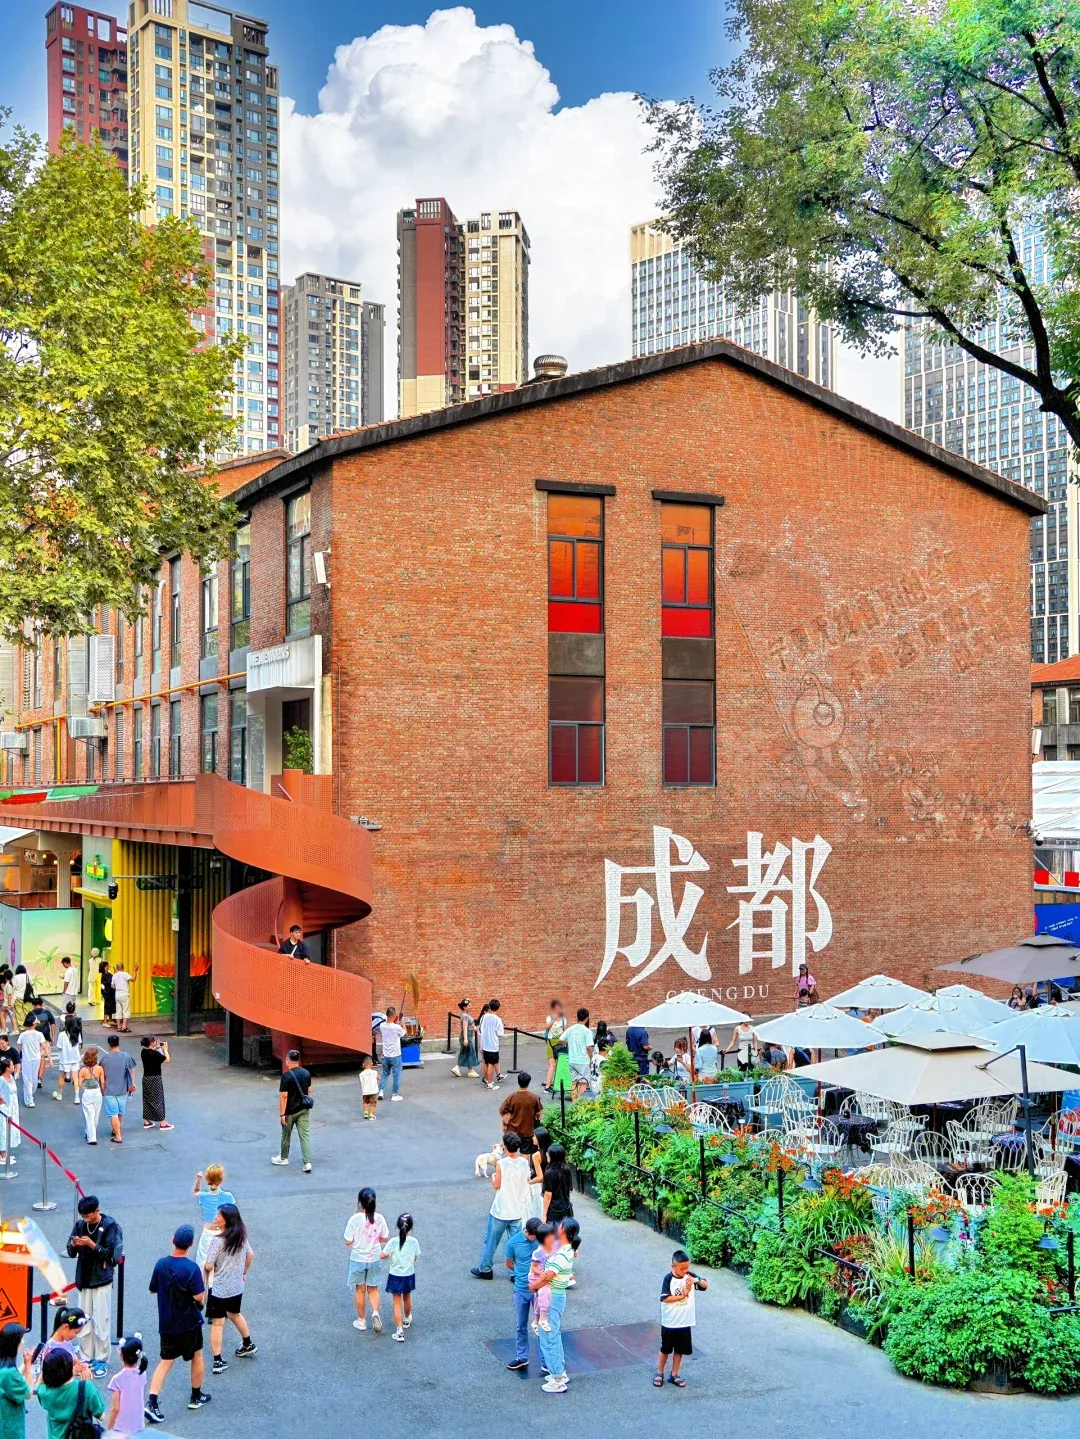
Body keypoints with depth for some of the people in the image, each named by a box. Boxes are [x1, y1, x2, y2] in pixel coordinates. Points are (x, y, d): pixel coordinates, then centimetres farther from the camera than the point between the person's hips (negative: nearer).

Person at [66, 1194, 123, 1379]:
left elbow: (110, 1255, -13)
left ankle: (102, 1360, 7)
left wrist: (92, 1245, -24)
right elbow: (71, 1253, 7)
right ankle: (87, 1358, 19)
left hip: (101, 1280, -5)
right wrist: (74, 1245, -15)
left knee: (102, 1322, -2)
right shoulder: (80, 1225, 3)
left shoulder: (110, 1226, -11)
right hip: (83, 1280, 5)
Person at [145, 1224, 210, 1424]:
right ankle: (196, 1397, 30)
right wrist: (201, 1302, -1)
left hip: (166, 1323, 4)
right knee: (197, 1356, 18)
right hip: (189, 1322, -3)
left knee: (166, 1361, 10)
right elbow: (199, 1297, -23)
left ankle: (152, 1402, -5)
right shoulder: (192, 1269, -21)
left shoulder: (161, 1264, -7)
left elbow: (152, 1289, 5)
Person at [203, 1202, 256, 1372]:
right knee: (235, 1314, 29)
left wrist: (205, 1270, 0)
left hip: (218, 1288, -6)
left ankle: (218, 1361, 8)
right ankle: (248, 1345, 43)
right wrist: (244, 1272, 24)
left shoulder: (218, 1240, -24)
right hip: (236, 1286, 6)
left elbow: (208, 1266, -23)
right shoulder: (242, 1237, -3)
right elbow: (250, 1255, 10)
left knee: (217, 1323, 4)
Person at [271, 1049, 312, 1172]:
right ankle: (307, 1163, -4)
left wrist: (282, 1113, -14)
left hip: (290, 1111, -4)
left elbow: (284, 1096, -18)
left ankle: (283, 1158, 33)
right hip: (304, 1109, 4)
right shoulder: (306, 1073, 0)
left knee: (286, 1135, 15)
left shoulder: (286, 1076, -18)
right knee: (305, 1135, 2)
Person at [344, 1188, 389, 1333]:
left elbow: (348, 1241, -15)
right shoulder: (379, 1218, -10)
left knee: (360, 1290, 15)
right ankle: (375, 1313, -5)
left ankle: (361, 1321, 25)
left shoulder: (355, 1219, -20)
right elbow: (385, 1238, 0)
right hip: (375, 1260, 2)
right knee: (373, 1289, 18)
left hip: (358, 1260, -2)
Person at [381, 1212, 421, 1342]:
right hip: (409, 1275, 2)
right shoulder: (414, 1241, -15)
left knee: (397, 1303, 5)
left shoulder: (393, 1242, -21)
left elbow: (382, 1256, -14)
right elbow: (415, 1258, -3)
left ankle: (399, 1331, -1)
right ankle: (407, 1320, 49)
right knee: (407, 1298, 26)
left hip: (395, 1276, -2)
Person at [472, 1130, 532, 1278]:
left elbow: (496, 1186, -11)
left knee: (491, 1240, 12)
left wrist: (493, 1177, 8)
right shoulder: (524, 1163, -6)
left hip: (501, 1210, -4)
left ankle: (485, 1269, 23)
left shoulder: (501, 1164, -20)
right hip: (518, 1211, 4)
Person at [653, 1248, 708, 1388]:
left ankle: (674, 1375, 27)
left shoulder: (689, 1276, -5)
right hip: (669, 1322, -4)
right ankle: (659, 1373, 28)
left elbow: (706, 1285, -2)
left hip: (685, 1322, 4)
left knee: (679, 1350, 13)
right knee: (665, 1349, 11)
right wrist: (682, 1296, -24)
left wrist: (697, 1280, -21)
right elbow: (665, 1298, -21)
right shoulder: (668, 1278, -16)